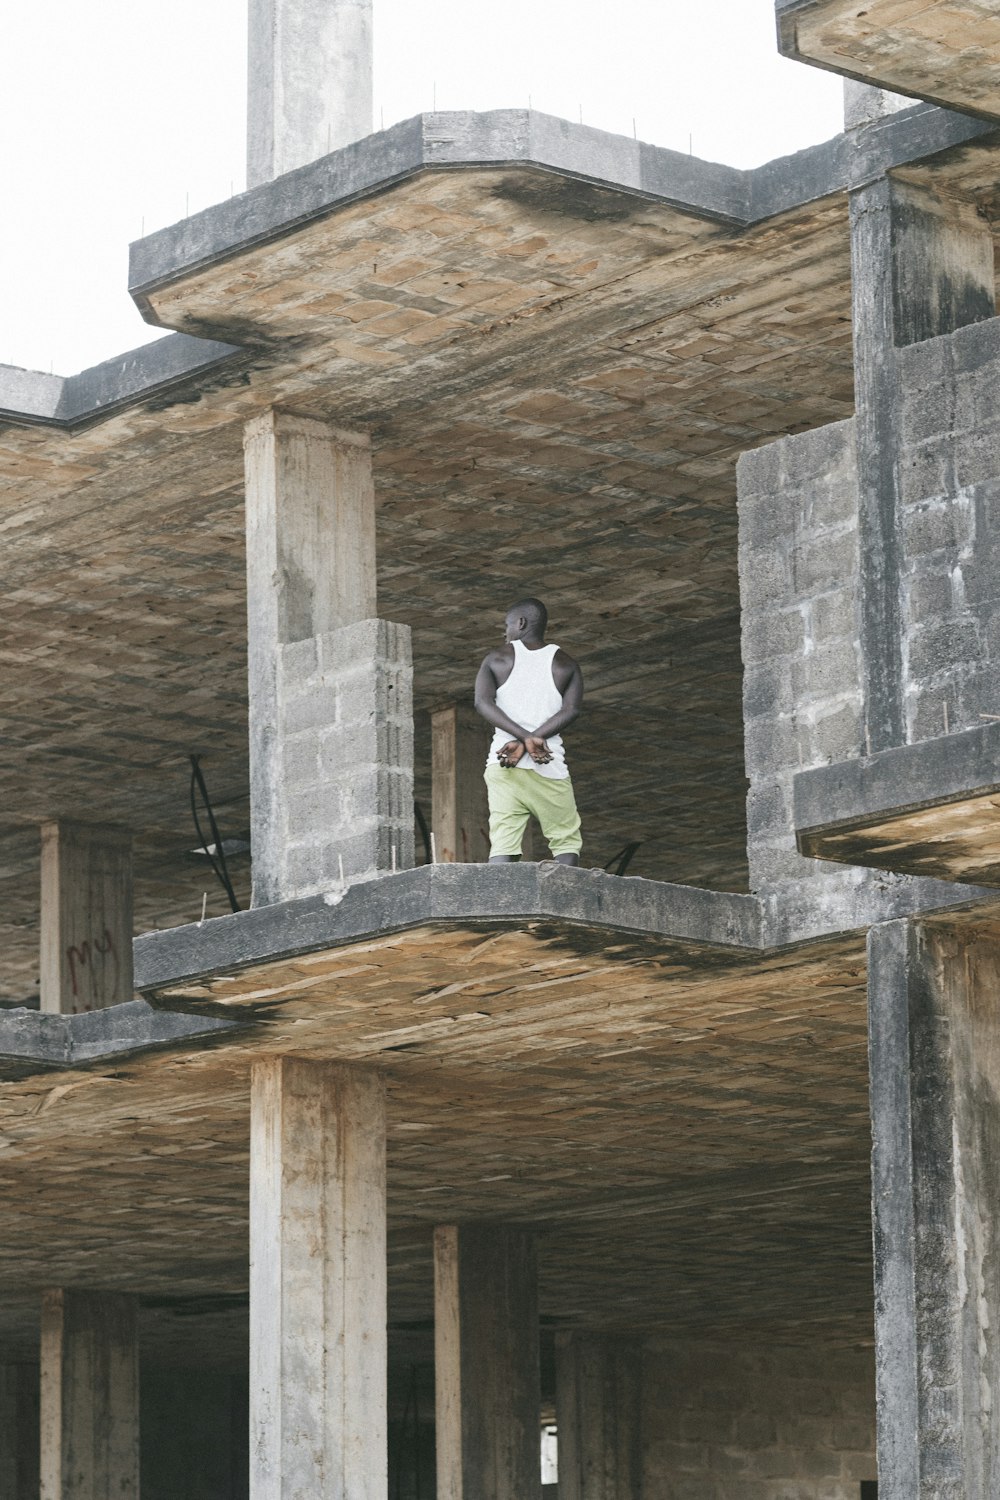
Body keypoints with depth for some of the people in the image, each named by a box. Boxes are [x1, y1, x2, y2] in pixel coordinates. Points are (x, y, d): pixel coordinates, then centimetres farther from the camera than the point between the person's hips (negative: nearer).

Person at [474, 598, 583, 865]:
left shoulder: (498, 659, 9)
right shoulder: (566, 665, 10)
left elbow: (483, 702, -6)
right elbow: (570, 710, -5)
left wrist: (525, 737, -14)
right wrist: (525, 742, -12)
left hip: (502, 765, 0)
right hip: (548, 767, 0)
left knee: (502, 844, -3)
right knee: (567, 841, 9)